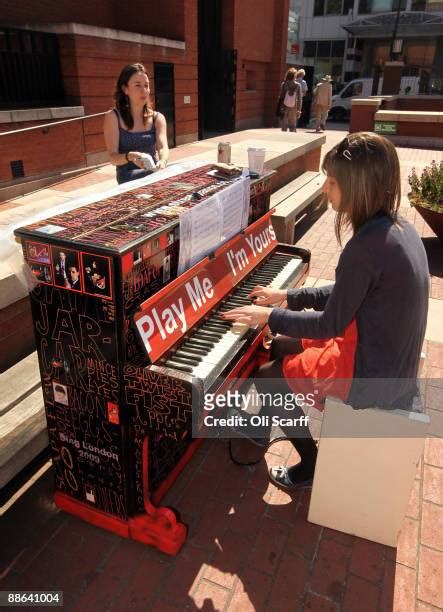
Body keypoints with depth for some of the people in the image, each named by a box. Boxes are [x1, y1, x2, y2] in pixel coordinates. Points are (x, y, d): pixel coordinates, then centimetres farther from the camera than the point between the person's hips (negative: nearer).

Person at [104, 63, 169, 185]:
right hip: (129, 178, -3)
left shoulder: (157, 118, 9)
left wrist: (163, 161, -35)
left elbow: (163, 147, -9)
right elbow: (113, 157, -8)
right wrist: (129, 156, -33)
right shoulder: (113, 117, -1)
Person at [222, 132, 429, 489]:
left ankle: (312, 465, 23)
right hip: (391, 358, 9)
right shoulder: (397, 227, 1)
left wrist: (269, 317, -10)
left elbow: (331, 325, -21)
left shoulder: (366, 245, -29)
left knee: (267, 378, 5)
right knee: (279, 347, 20)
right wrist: (287, 296, 10)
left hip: (372, 376, -9)